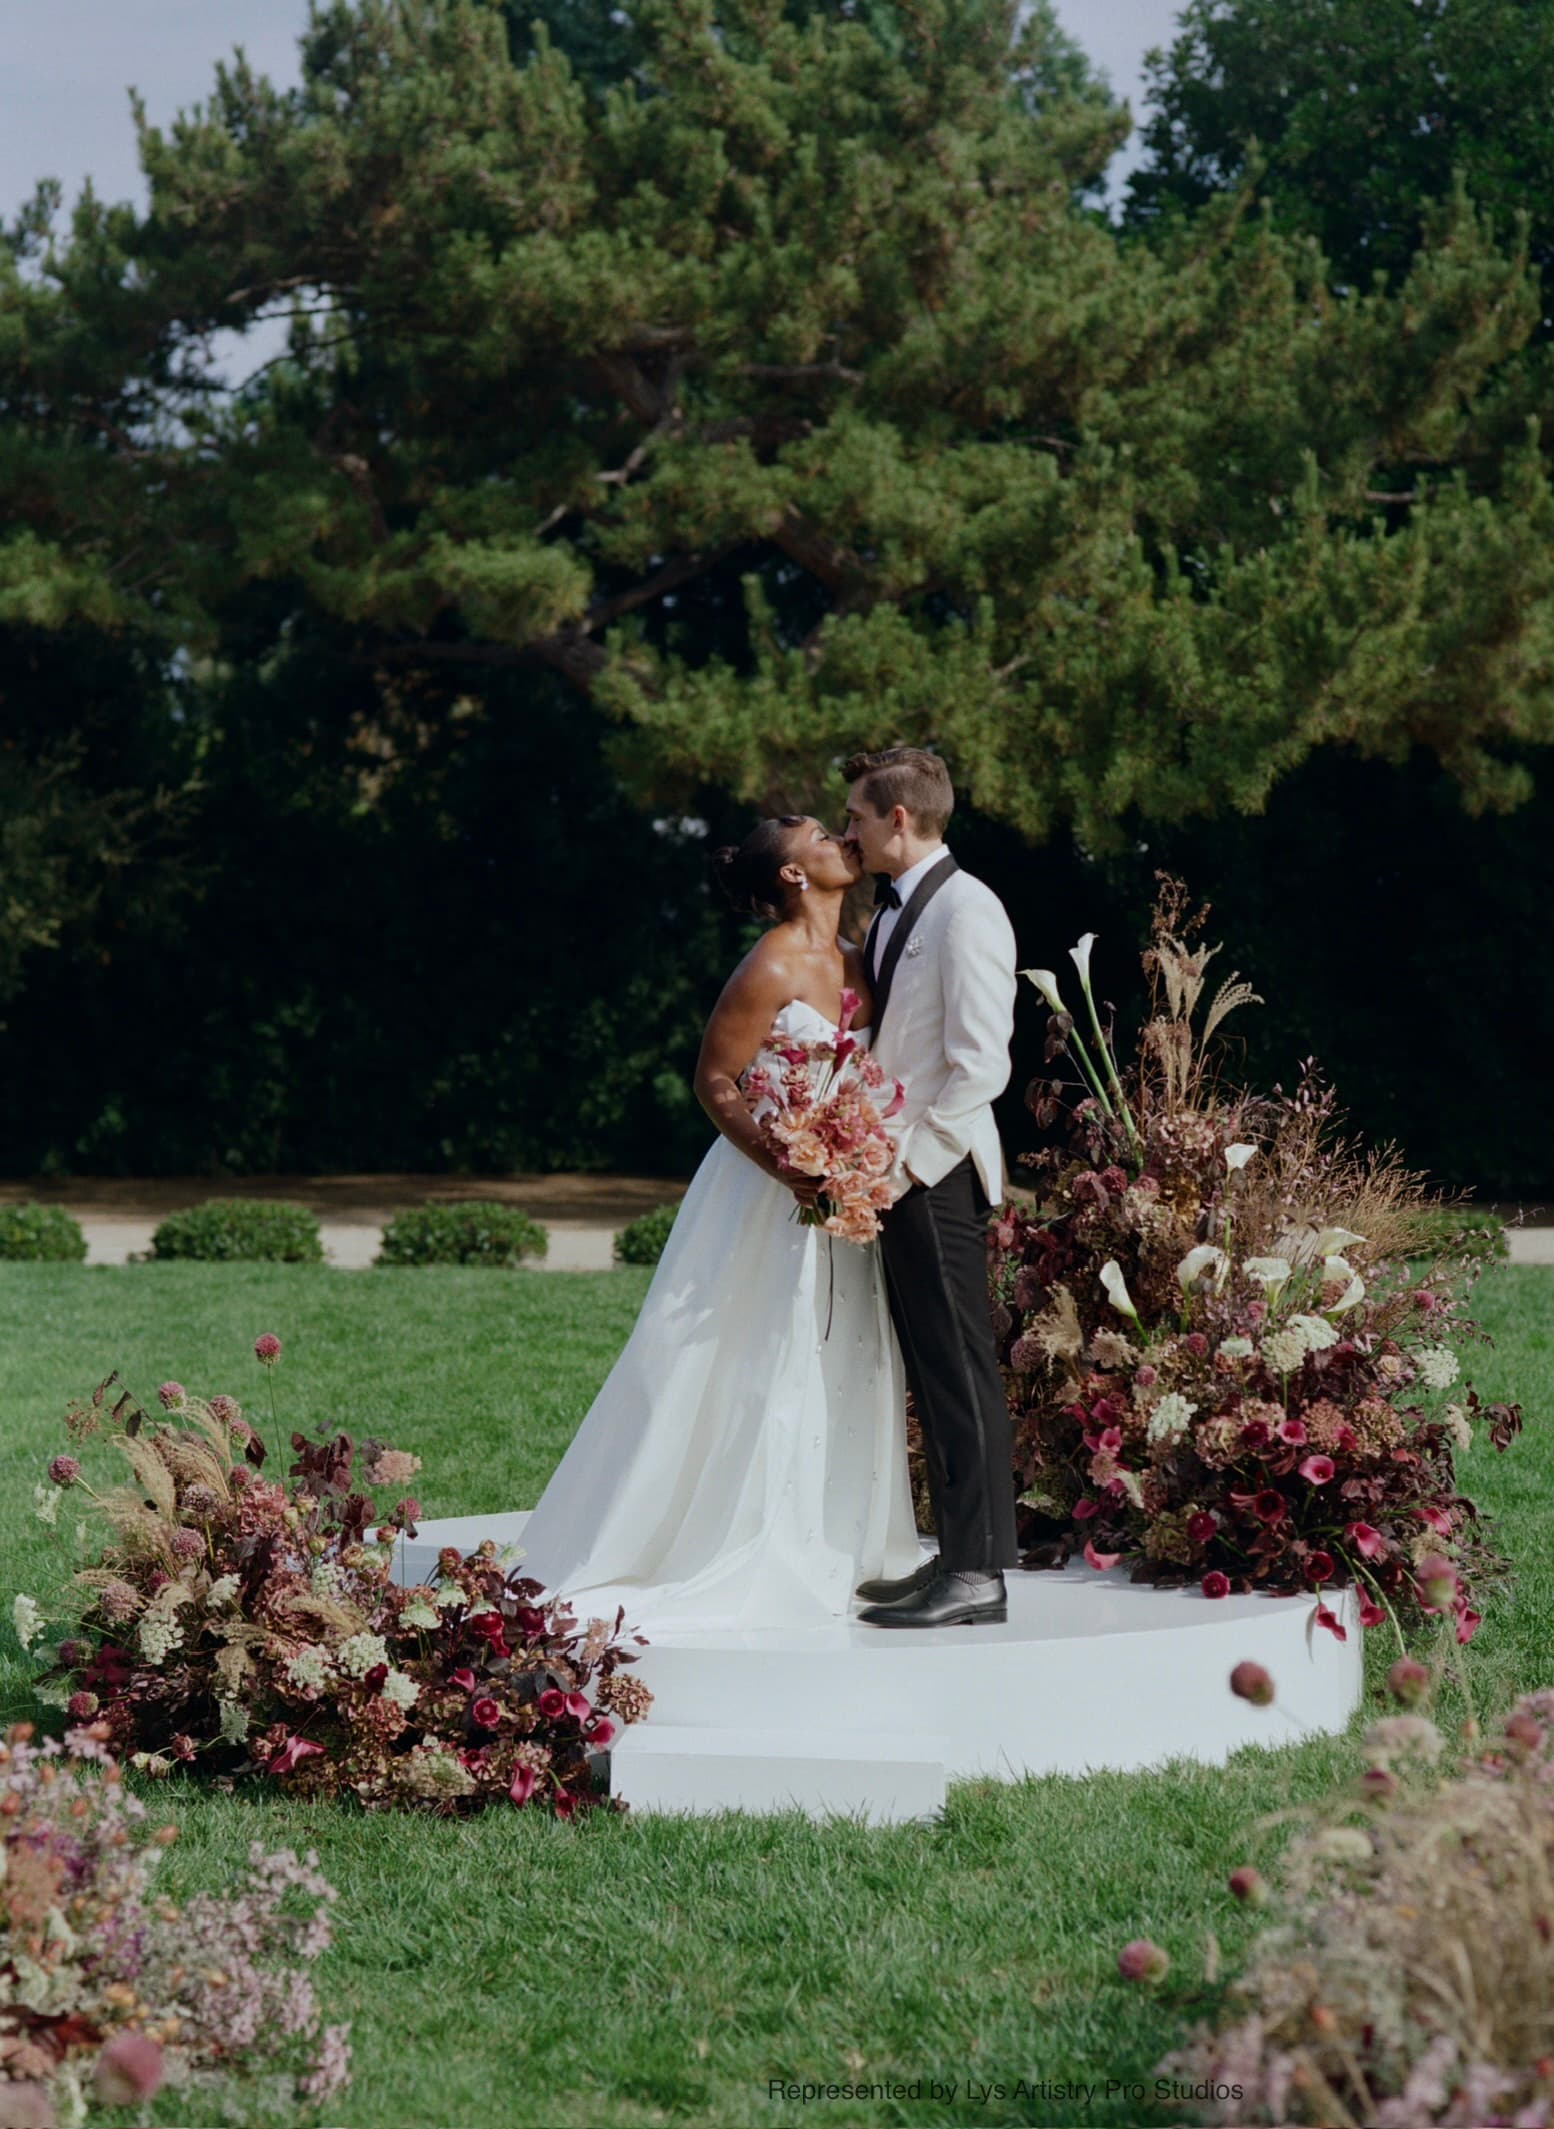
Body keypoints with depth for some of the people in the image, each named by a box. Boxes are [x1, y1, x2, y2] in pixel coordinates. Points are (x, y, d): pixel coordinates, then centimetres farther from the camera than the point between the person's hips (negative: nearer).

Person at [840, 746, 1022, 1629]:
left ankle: (982, 1573, -4)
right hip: (898, 1167, 9)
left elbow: (980, 1066, -18)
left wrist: (910, 1154, -17)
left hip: (938, 1173, -9)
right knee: (931, 1368, 12)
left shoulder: (966, 911, -14)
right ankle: (958, 1554, 18)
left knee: (960, 1365, -7)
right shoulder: (893, 910, 14)